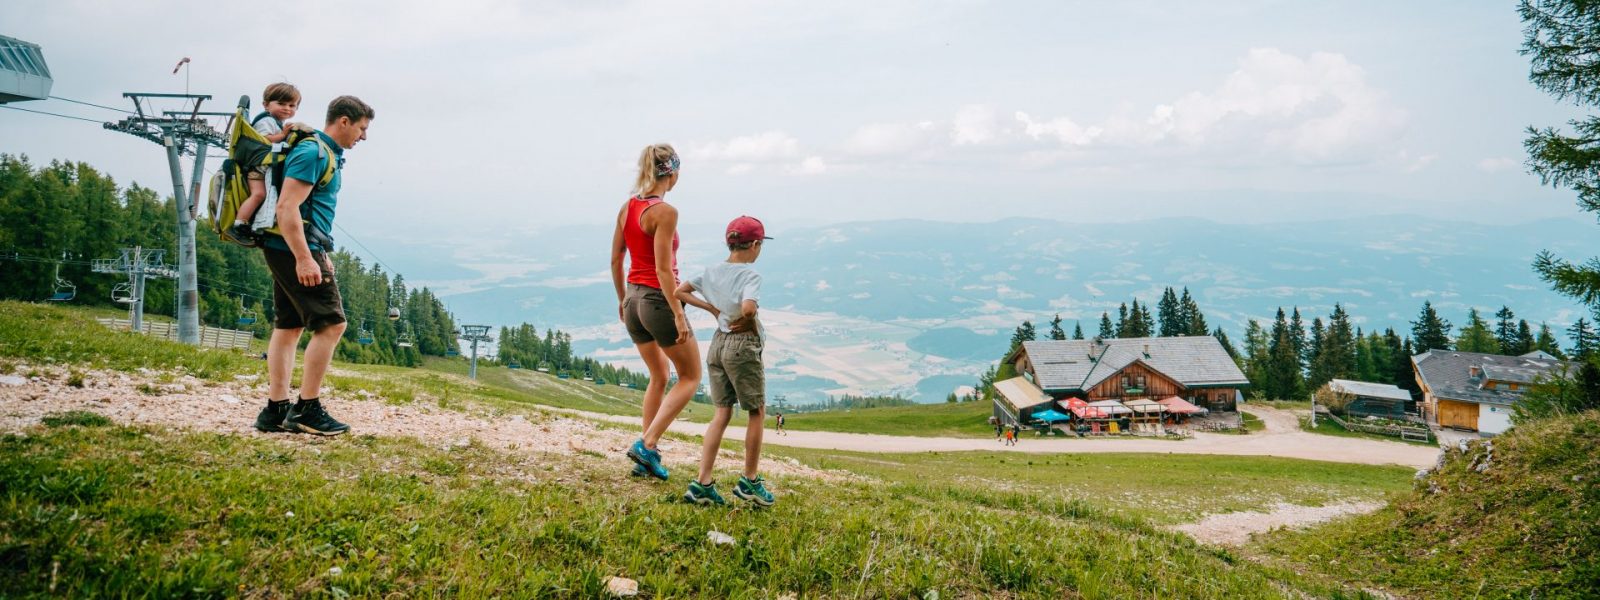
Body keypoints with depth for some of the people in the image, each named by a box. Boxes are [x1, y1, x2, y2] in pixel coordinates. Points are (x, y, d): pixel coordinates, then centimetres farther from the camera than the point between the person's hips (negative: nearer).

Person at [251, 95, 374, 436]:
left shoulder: (326, 154, 17)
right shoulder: (313, 153, -14)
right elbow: (287, 208, -23)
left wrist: (320, 254, 25)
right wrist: (305, 258, -27)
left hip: (289, 251, 11)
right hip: (295, 250, -11)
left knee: (288, 327, 10)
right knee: (331, 324, -10)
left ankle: (275, 410, 12)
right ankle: (307, 410, -6)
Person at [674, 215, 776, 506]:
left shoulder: (712, 271, 7)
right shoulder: (751, 275, -13)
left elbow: (678, 292, 9)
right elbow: (748, 308, -31)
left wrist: (712, 309, 9)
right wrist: (751, 321, -9)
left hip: (717, 343, 7)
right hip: (743, 344, -7)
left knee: (722, 413, 10)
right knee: (757, 412, 9)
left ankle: (702, 483, 4)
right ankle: (750, 482, 15)